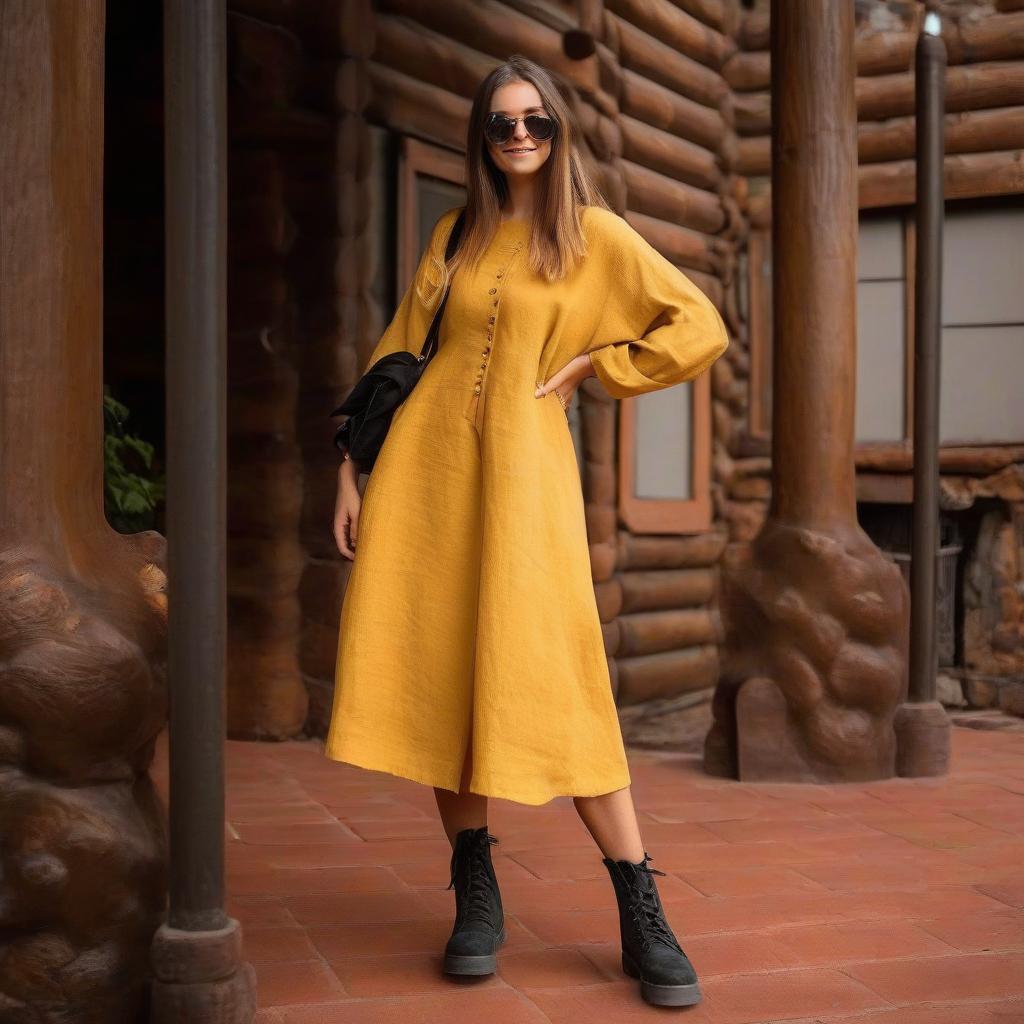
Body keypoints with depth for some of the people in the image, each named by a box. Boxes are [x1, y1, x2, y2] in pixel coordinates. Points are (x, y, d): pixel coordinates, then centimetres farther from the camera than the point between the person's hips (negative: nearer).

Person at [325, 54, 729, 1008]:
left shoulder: (594, 234, 4)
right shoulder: (454, 235, 15)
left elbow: (699, 330, -1)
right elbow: (397, 351, 15)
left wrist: (585, 368, -1)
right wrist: (353, 468, 9)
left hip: (523, 466, -3)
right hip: (424, 464, 4)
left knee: (550, 677, -9)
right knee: (436, 671, 0)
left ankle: (640, 914, 0)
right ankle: (475, 895, 13)